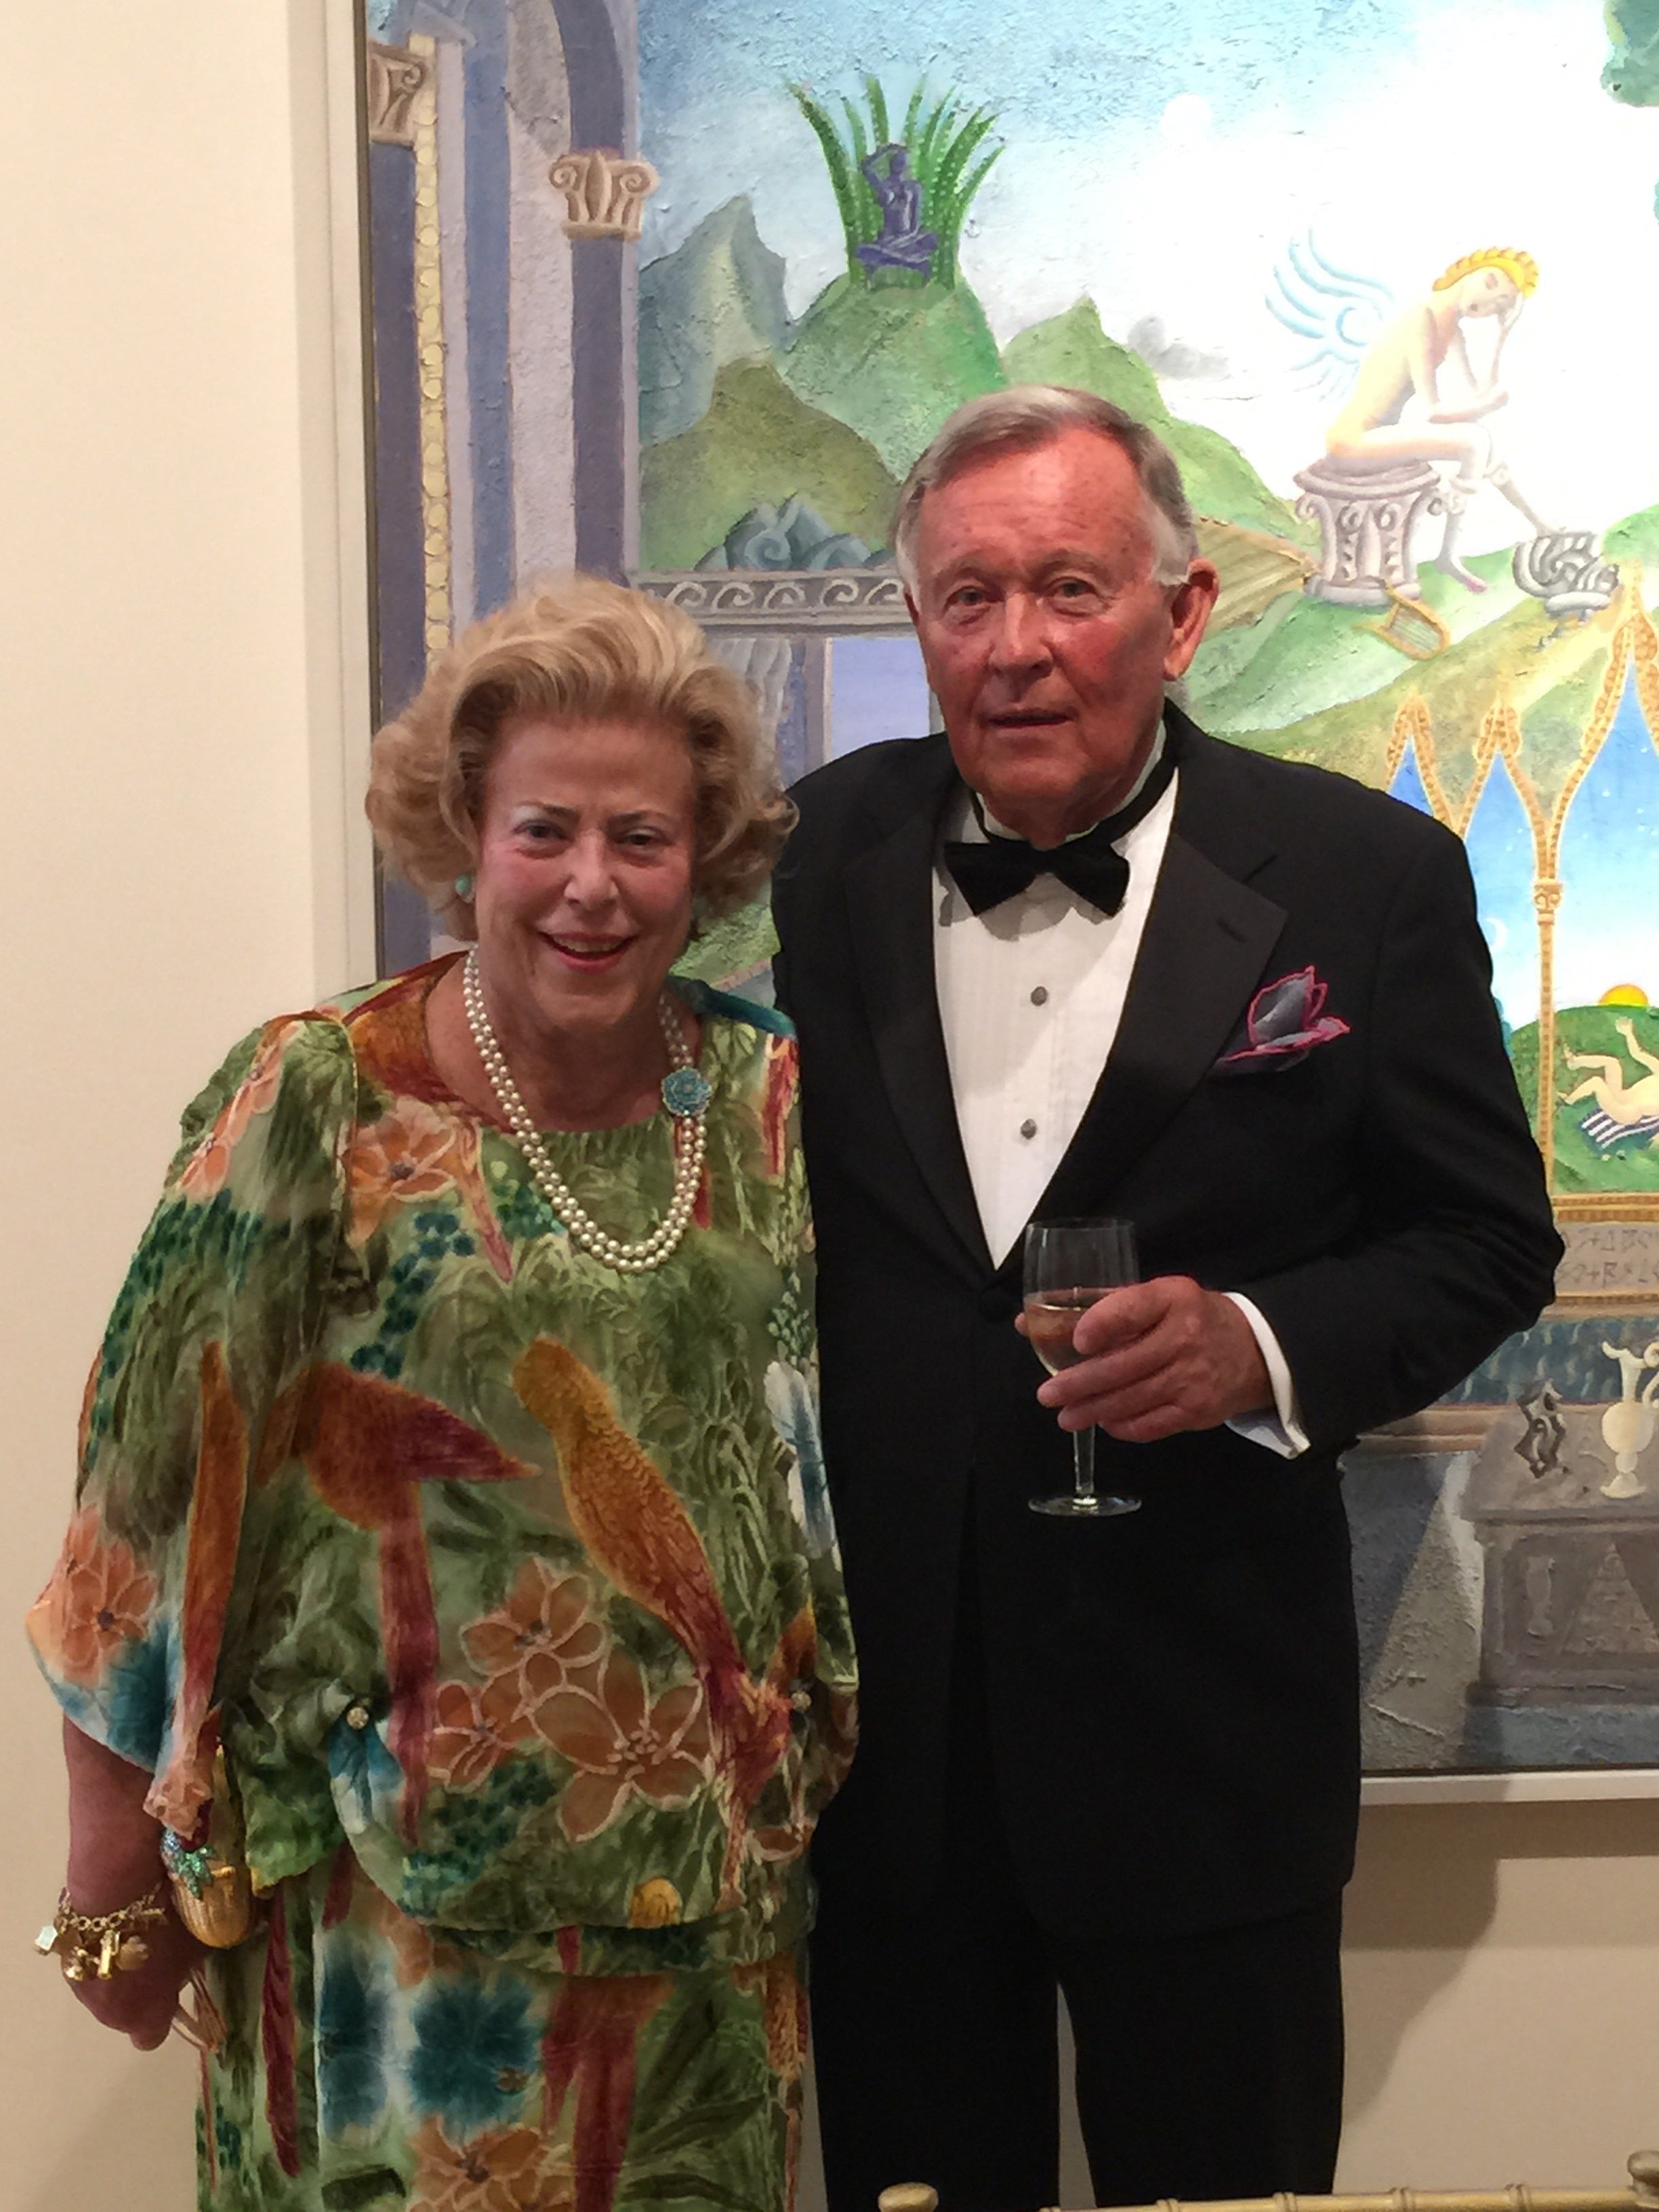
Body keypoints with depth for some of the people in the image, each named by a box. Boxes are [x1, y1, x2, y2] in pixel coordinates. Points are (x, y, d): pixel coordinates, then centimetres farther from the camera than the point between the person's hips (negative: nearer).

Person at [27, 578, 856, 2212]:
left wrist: (804, 1767, 12)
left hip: (709, 1884, 4)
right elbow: (159, 1494, -9)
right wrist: (113, 1880, -5)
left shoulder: (765, 1096, -1)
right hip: (402, 1901, -4)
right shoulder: (315, 1105, -12)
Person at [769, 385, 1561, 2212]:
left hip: (1203, 1726, -1)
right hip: (878, 1719, 2)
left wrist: (1261, 1346, -18)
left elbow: (1486, 1239, 0)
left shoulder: (1365, 877, -6)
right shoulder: (812, 861, -1)